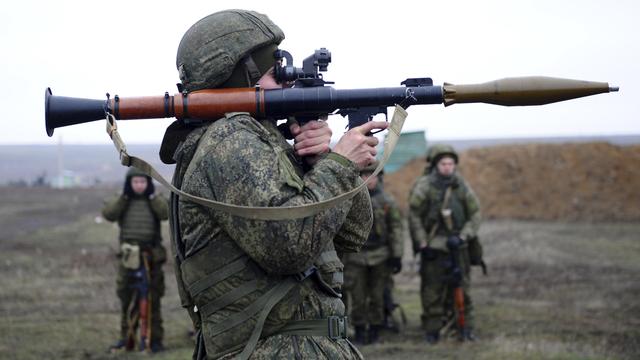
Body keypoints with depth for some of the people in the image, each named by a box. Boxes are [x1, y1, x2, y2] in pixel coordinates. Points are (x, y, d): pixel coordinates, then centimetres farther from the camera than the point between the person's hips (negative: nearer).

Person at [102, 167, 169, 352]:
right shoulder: (123, 202, 6)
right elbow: (108, 214, -12)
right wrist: (125, 196, -13)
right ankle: (126, 338, 15)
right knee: (127, 300, 7)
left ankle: (155, 339, 4)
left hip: (151, 256, -1)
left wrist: (152, 195, -13)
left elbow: (166, 212, -15)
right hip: (129, 257, 1)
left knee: (152, 300, 0)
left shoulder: (154, 201, 4)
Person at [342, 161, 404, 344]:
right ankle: (359, 332, 13)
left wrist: (397, 256, -3)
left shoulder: (387, 202, 2)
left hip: (380, 256, 0)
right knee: (358, 298, 1)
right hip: (356, 257, 0)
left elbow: (396, 230, 2)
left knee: (377, 297, 5)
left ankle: (374, 332, 16)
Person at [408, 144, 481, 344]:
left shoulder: (461, 186, 0)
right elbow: (414, 217, -6)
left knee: (461, 288, 5)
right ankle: (432, 331, 8)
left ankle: (466, 328, 14)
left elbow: (475, 215, 6)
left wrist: (462, 237, -6)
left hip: (457, 246, 2)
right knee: (432, 291, 0)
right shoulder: (423, 187, -9)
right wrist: (422, 245, -8)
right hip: (432, 246, -2)